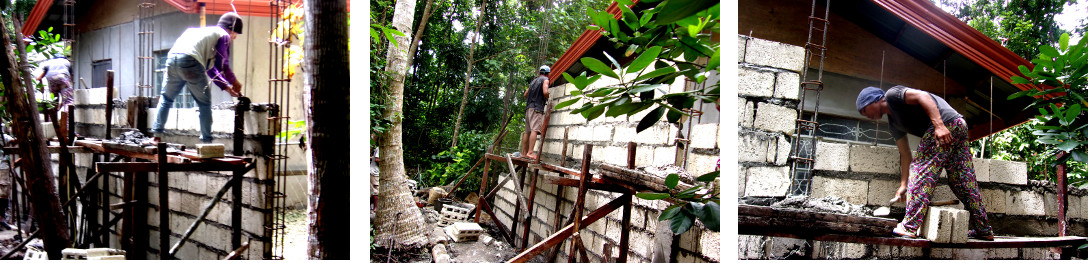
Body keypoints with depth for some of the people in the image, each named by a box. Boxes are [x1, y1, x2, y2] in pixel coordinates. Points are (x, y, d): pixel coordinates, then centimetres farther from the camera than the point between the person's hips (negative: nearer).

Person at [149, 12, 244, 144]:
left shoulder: (205, 31, 36)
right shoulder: (223, 35, 12)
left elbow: (210, 68, 36)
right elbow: (222, 66, 4)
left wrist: (226, 87, 34)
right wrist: (235, 83, 19)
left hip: (172, 58, 7)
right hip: (191, 60, -7)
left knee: (166, 98, 24)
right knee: (205, 104, 8)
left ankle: (157, 136, 22)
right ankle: (206, 141, 8)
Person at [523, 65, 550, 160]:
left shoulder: (534, 80, 24)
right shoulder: (545, 80, 2)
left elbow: (525, 94, 25)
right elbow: (545, 92, -15)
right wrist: (548, 99, 4)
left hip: (528, 107, 8)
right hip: (537, 107, -8)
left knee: (528, 131, 7)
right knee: (535, 130, -16)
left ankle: (524, 152, 7)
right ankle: (530, 152, -27)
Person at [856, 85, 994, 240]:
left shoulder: (892, 94, 1)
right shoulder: (894, 123, 25)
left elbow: (923, 96, -15)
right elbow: (905, 155, 23)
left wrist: (939, 126, -25)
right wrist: (903, 185, 19)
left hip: (946, 121, -10)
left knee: (921, 171, -9)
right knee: (964, 184, 13)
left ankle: (910, 227, -10)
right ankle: (984, 230, 19)